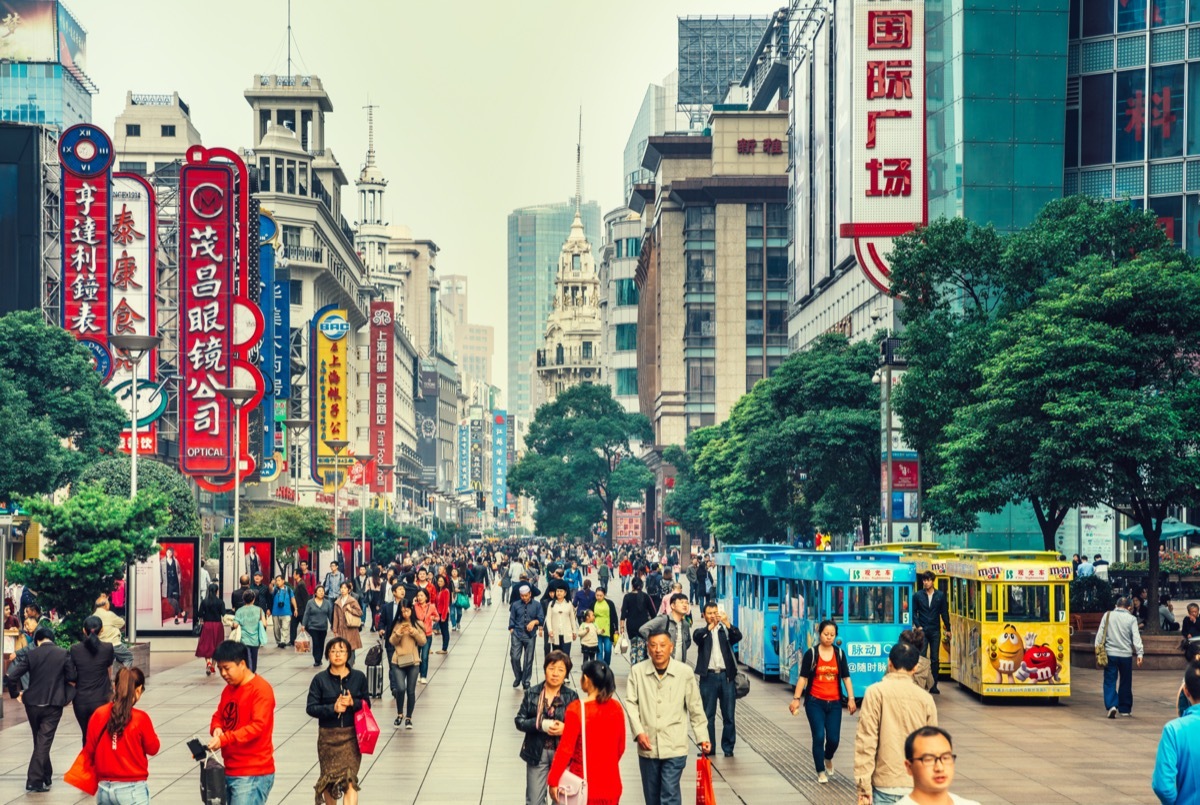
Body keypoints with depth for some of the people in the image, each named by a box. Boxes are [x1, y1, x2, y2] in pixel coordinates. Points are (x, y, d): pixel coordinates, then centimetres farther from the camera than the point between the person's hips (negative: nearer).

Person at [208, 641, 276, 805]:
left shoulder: (261, 689, -13)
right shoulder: (229, 689, 13)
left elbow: (257, 726, -21)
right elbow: (218, 717, 19)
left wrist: (224, 739, -28)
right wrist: (217, 729, -6)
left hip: (253, 774, -8)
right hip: (230, 771, 8)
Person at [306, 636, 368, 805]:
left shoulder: (359, 677, 0)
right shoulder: (320, 679, -4)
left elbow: (366, 704, 6)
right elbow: (311, 708, -6)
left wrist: (353, 703, -15)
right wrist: (332, 708, -20)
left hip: (351, 735, -1)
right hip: (327, 735, 1)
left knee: (350, 779, -11)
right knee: (329, 778, 12)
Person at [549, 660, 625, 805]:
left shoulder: (577, 709, -15)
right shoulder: (616, 708, -1)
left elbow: (566, 749, -13)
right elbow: (620, 747, 8)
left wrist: (553, 780, -5)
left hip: (585, 784, -4)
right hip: (611, 783, 4)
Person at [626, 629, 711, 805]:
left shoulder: (685, 672, -5)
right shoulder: (637, 671, -3)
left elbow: (695, 707, 3)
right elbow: (631, 703, -2)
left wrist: (702, 737, 4)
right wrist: (638, 732, -12)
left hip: (675, 746, -2)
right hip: (647, 746, 2)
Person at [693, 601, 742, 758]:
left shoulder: (725, 630, 11)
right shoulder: (702, 631, 8)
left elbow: (738, 637, -8)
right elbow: (696, 637, -14)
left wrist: (727, 623, -25)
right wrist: (710, 627, -31)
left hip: (726, 676, 1)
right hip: (709, 677, -1)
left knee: (729, 715, 3)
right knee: (708, 715, 4)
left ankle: (728, 748, 10)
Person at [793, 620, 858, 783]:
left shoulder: (840, 654, 6)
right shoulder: (811, 654, -2)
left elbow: (846, 678, 6)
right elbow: (803, 678, -2)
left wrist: (851, 699, -2)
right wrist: (796, 698, -8)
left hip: (834, 703, 2)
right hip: (815, 702, -2)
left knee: (834, 738, -1)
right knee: (819, 736, -8)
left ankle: (828, 758, 34)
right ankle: (821, 772, 7)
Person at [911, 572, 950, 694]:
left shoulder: (940, 595, 4)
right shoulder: (917, 596, 2)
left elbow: (944, 613, 8)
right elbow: (914, 612, 4)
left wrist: (947, 629, 7)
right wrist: (918, 626, -8)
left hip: (935, 631, 1)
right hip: (922, 630, -1)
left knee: (935, 659, 4)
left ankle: (934, 685, 8)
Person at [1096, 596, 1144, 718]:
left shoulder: (1108, 615, 2)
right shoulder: (1131, 619, -1)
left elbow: (1100, 634, 1)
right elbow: (1136, 637, -7)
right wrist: (1139, 654, -9)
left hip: (1110, 654, 0)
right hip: (1126, 654, 0)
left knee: (1110, 681, 1)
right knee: (1125, 682, 14)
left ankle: (1111, 706, -19)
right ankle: (1125, 709, 21)